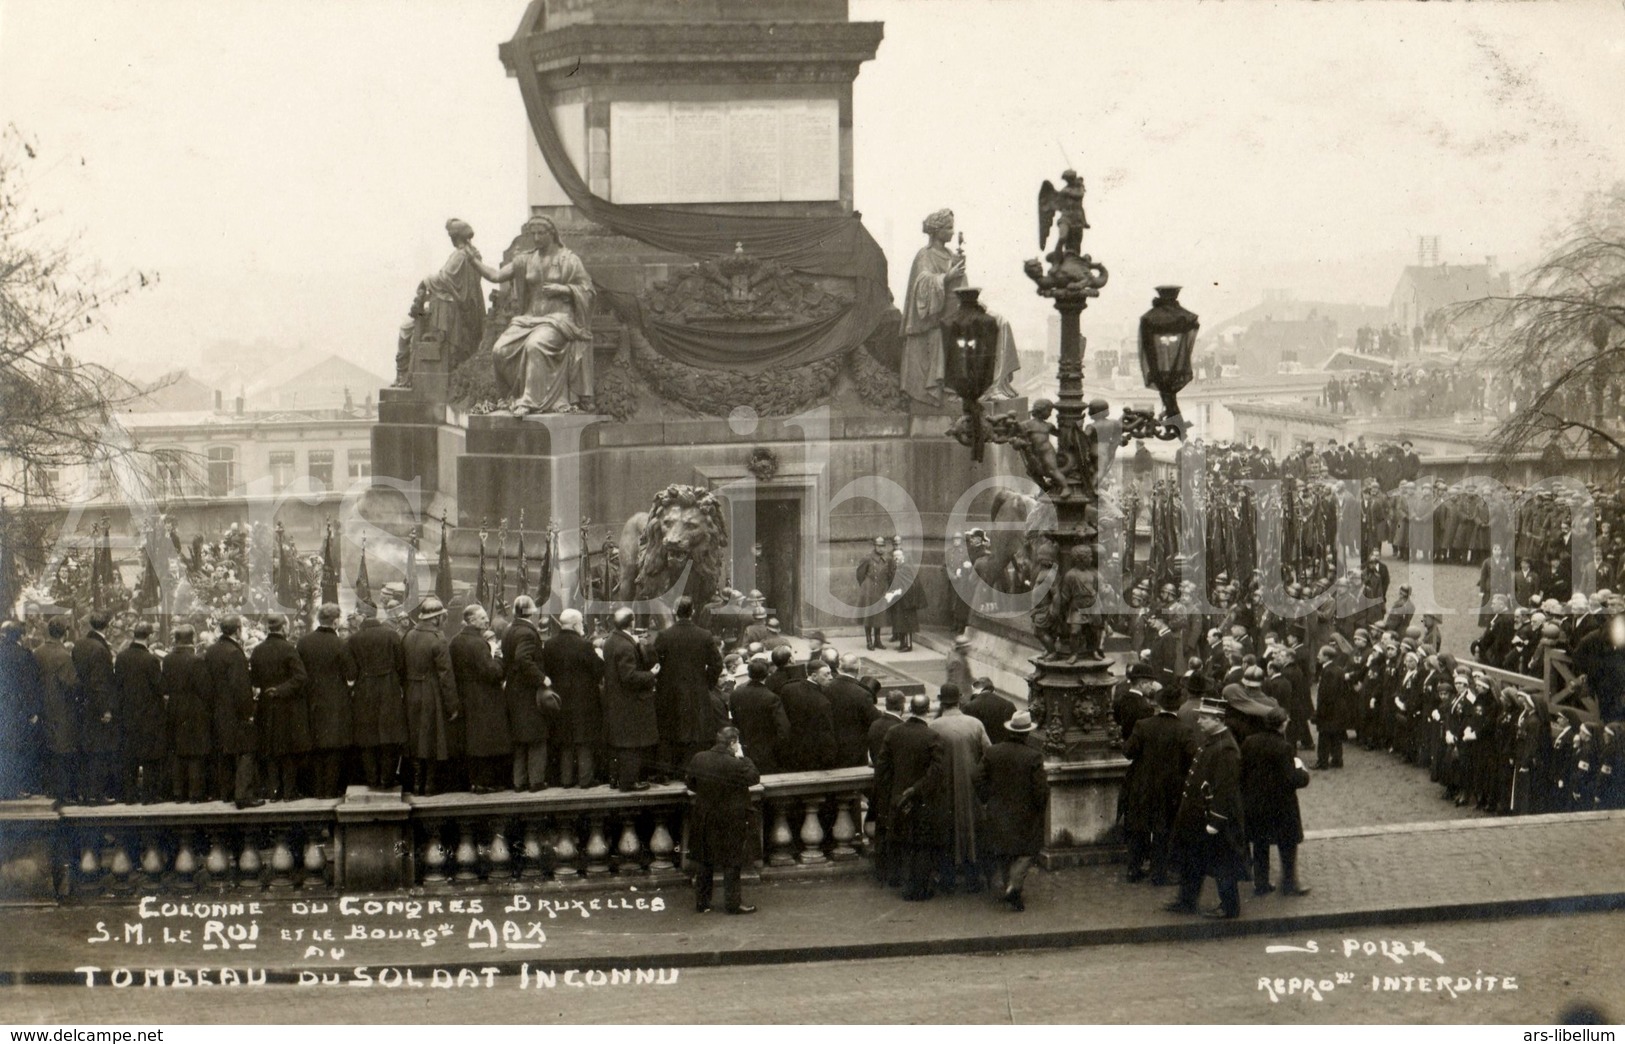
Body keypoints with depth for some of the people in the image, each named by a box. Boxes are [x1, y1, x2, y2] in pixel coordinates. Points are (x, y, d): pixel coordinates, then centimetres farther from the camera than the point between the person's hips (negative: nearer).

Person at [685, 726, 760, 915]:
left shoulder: (698, 759, -4)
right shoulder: (734, 764, -22)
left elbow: (691, 785, 7)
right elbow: (754, 777, -11)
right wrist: (742, 758, -6)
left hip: (704, 820, 5)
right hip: (730, 822, -5)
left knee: (703, 863, 14)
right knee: (732, 864, 7)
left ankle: (701, 903, 18)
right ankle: (733, 903, 12)